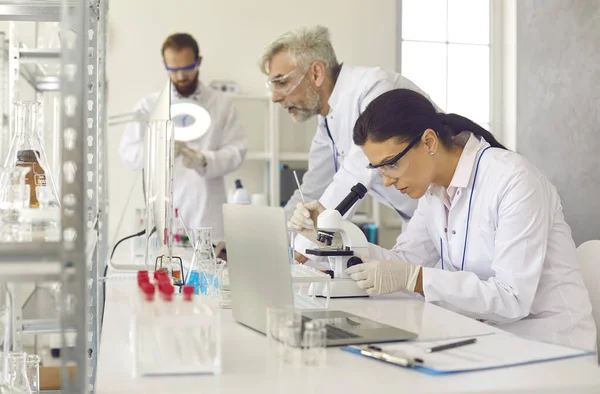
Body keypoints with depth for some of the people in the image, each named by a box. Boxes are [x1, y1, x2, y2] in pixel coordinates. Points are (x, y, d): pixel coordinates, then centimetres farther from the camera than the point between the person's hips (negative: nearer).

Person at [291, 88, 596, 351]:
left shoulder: (513, 180, -21)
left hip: (546, 345, -6)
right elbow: (403, 261, 3)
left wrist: (414, 278, -32)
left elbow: (512, 297, -25)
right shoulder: (434, 188, 3)